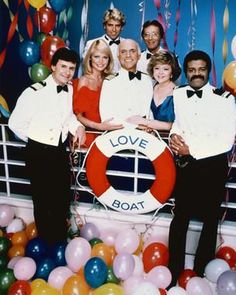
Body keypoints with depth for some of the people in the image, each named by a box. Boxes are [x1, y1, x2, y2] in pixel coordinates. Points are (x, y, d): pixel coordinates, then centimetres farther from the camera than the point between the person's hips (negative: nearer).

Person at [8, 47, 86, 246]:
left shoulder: (71, 90, -2)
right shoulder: (35, 92, -20)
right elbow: (16, 123, -13)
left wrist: (78, 126, -4)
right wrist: (36, 141, -2)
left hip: (61, 152, 6)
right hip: (39, 154, -6)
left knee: (63, 200, 19)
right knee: (43, 201, 10)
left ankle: (61, 242, 42)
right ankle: (47, 244, 33)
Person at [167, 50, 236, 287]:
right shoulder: (178, 95, 2)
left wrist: (191, 149, -19)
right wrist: (174, 134, -4)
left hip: (212, 167, -3)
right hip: (185, 164, 3)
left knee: (210, 220, 13)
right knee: (180, 217, 11)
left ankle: (201, 271, 31)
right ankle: (174, 271, 26)